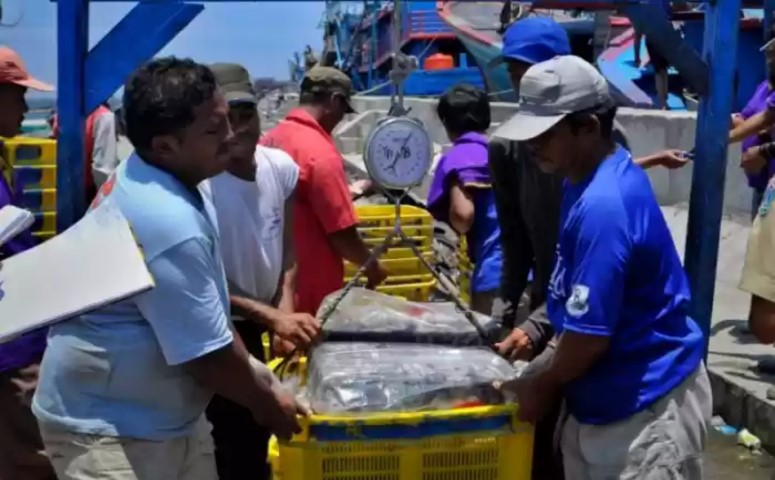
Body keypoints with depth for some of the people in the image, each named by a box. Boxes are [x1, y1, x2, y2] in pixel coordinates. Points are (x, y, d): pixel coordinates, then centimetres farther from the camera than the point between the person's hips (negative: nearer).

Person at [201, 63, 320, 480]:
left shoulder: (281, 167, -6)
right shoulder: (197, 184, -25)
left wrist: (285, 311, -8)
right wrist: (272, 318, -24)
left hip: (252, 326, 7)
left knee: (256, 431, 21)